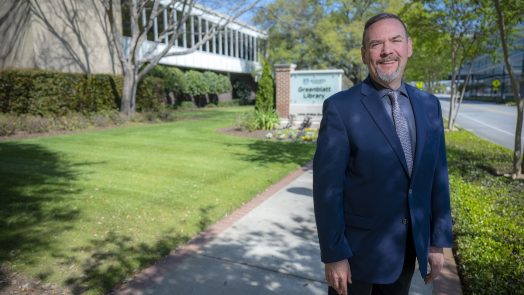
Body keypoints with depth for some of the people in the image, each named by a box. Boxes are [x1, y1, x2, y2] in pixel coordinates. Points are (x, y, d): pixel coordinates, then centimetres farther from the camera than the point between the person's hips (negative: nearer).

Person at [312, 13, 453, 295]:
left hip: (409, 248, 5)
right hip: (358, 248, -4)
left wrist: (438, 241, 5)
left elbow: (437, 177, 5)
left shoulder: (429, 105, 2)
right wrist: (333, 254, -14)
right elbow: (327, 187, -16)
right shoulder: (340, 107, -16)